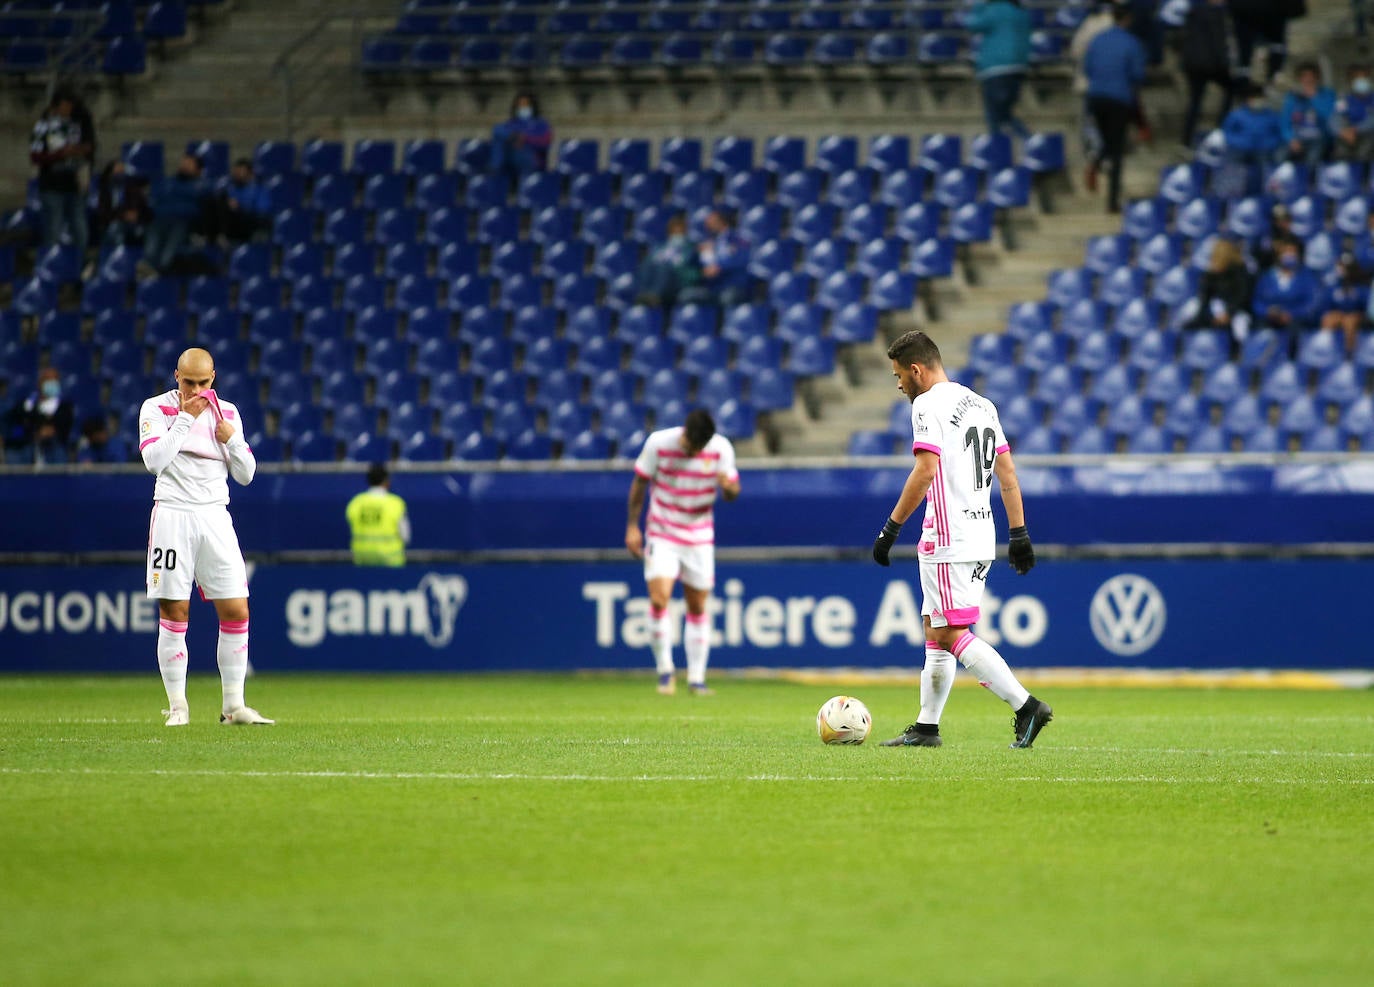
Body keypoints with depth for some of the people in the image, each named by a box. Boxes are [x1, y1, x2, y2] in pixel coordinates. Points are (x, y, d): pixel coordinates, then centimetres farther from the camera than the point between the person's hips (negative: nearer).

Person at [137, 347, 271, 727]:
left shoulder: (227, 412, 11)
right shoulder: (156, 408, 1)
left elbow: (246, 474, 10)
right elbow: (154, 460, -14)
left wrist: (230, 438, -6)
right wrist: (185, 418, -13)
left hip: (214, 517, 3)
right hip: (173, 514, -3)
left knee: (236, 611, -3)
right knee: (174, 614, -3)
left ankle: (233, 705, 4)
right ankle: (177, 706, 4)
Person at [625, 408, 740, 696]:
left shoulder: (721, 449, -9)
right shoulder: (659, 443, -13)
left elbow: (733, 493, -2)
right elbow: (640, 483, -1)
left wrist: (728, 486, -27)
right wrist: (632, 526, -3)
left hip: (699, 539, 2)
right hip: (661, 534, -2)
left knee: (698, 607, 3)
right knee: (659, 598, -18)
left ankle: (697, 678, 13)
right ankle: (665, 670, -3)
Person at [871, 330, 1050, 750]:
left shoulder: (929, 404, -10)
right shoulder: (982, 404, 17)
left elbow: (926, 470, -20)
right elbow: (1007, 471, 17)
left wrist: (891, 527, -16)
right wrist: (1019, 534, 18)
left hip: (947, 541, -9)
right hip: (981, 538, 9)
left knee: (952, 634, -9)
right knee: (935, 631, 15)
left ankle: (1025, 705, -18)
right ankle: (926, 727, 16)